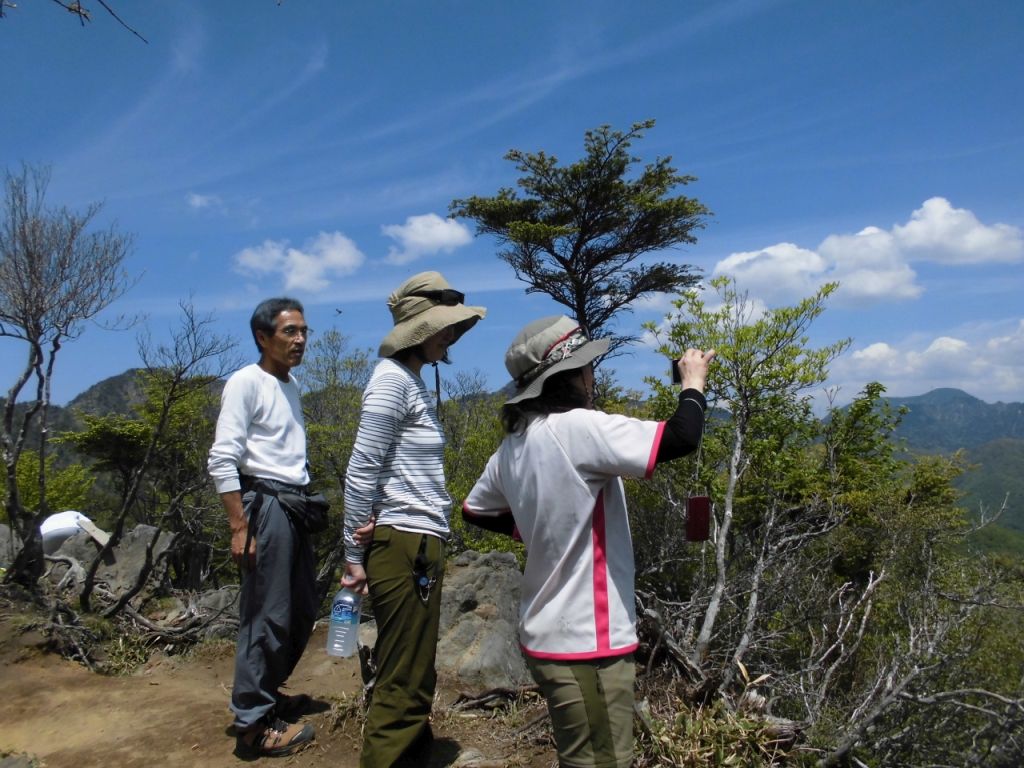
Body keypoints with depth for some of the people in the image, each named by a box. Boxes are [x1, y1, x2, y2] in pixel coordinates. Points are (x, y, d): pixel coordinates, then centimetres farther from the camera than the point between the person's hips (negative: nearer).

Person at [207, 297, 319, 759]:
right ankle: (253, 722, 11)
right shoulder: (246, 382, -10)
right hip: (265, 504, -9)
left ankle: (267, 693, 33)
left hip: (296, 505, 9)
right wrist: (239, 527, -19)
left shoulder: (290, 386, 15)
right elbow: (222, 462, -15)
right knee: (267, 614, -3)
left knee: (302, 611, 16)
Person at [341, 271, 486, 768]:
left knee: (409, 675, 17)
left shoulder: (413, 379, 16)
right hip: (405, 545, -9)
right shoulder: (393, 379, -13)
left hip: (417, 544, 9)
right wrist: (354, 555, -11)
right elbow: (360, 473, -15)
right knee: (403, 682, 0)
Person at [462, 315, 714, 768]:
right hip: (586, 641, -8)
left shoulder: (513, 445, 4)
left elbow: (474, 511, 19)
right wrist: (693, 383, -8)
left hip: (550, 634, 9)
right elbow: (680, 439, -26)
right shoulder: (577, 429, -21)